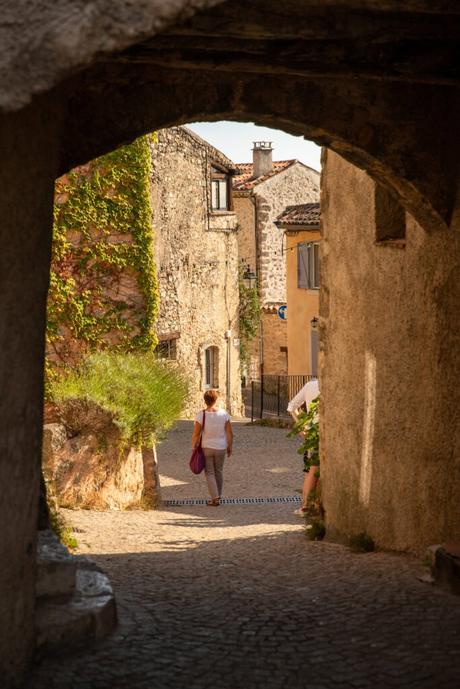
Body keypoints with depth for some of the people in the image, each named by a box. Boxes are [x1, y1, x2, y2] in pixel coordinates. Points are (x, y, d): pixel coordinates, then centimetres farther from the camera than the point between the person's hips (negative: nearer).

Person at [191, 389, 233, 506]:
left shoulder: (201, 415, -18)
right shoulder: (224, 414, -13)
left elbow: (196, 435, -13)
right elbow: (229, 433, -8)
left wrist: (194, 448, 0)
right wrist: (230, 446, 6)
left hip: (206, 448, -2)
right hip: (220, 448, 2)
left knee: (209, 473, 9)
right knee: (218, 471, 21)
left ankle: (215, 498, 0)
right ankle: (218, 495, 32)